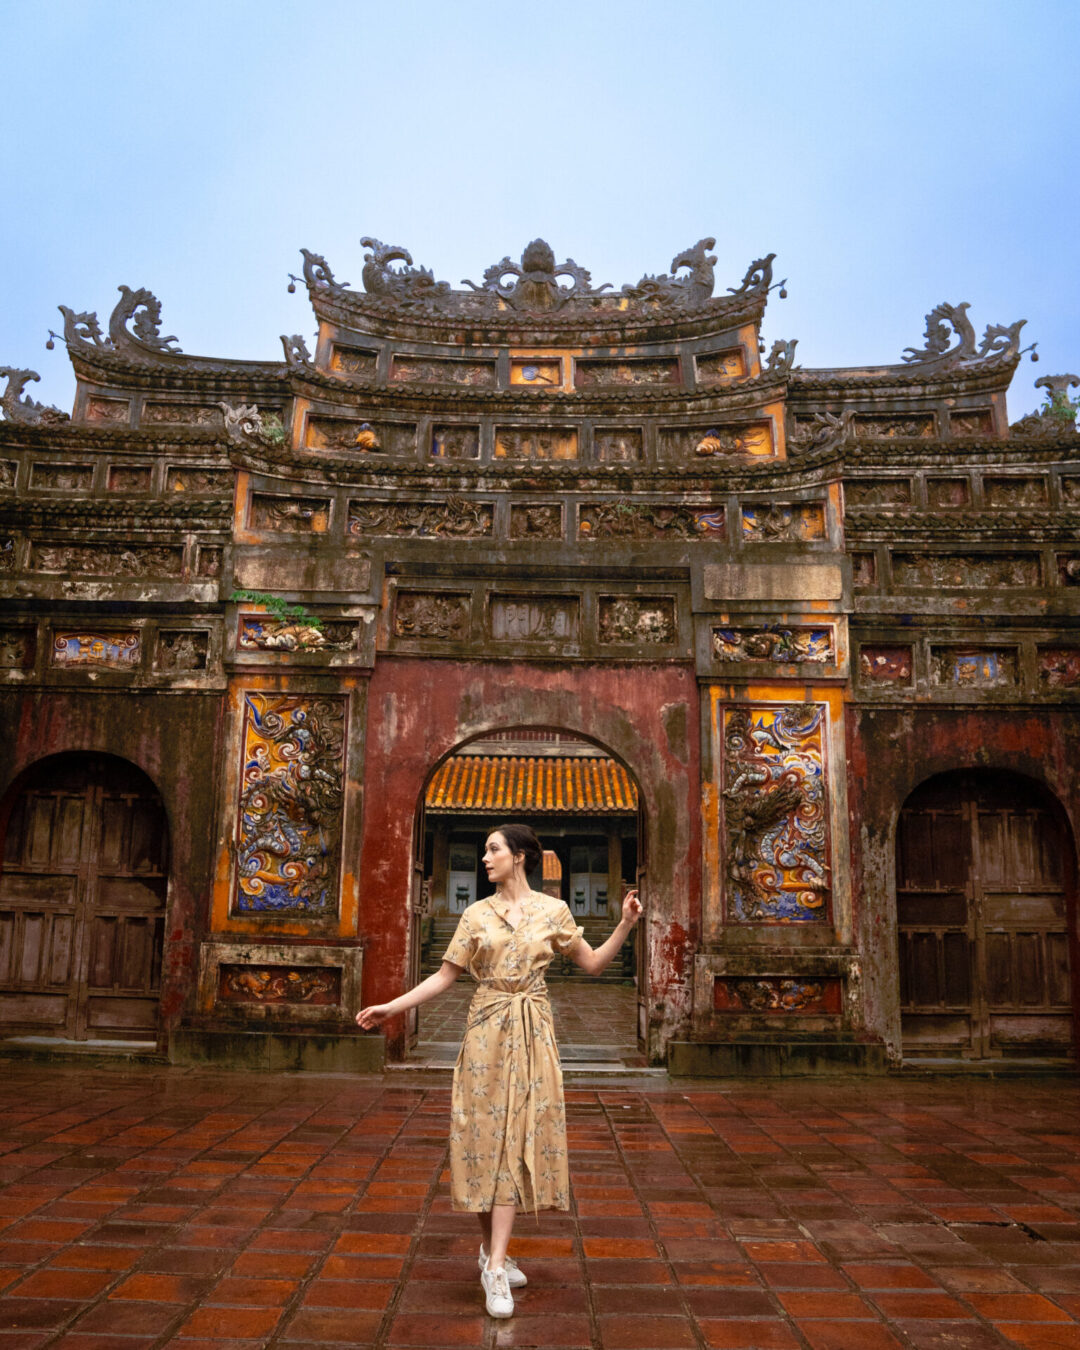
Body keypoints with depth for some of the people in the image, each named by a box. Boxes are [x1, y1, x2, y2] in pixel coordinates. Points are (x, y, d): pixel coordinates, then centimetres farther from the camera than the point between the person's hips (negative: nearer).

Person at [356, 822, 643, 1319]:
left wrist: (625, 925, -8)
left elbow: (593, 964, 5)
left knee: (517, 1138, -3)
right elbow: (445, 975, 5)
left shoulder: (553, 911, 1)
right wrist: (392, 1007, -2)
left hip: (531, 1033, -1)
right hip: (486, 1030, 1)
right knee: (485, 1135, 3)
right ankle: (493, 1252, 18)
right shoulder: (477, 914, 3)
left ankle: (494, 1259, 1)